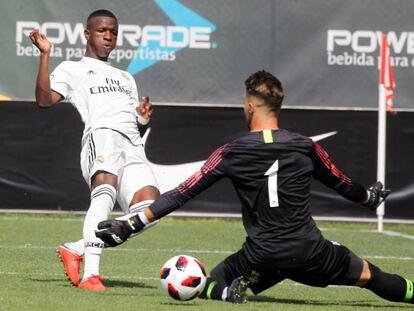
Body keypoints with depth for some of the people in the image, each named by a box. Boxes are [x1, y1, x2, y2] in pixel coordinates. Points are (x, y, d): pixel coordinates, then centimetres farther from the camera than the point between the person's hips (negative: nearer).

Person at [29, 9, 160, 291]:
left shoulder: (125, 78, 38)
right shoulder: (72, 70, 21)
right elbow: (45, 99, 3)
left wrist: (144, 119, 12)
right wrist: (45, 55, -2)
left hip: (133, 148, 6)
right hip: (101, 134, -6)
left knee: (149, 208, -18)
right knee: (105, 188, -35)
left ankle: (77, 249, -6)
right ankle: (90, 274, -43)